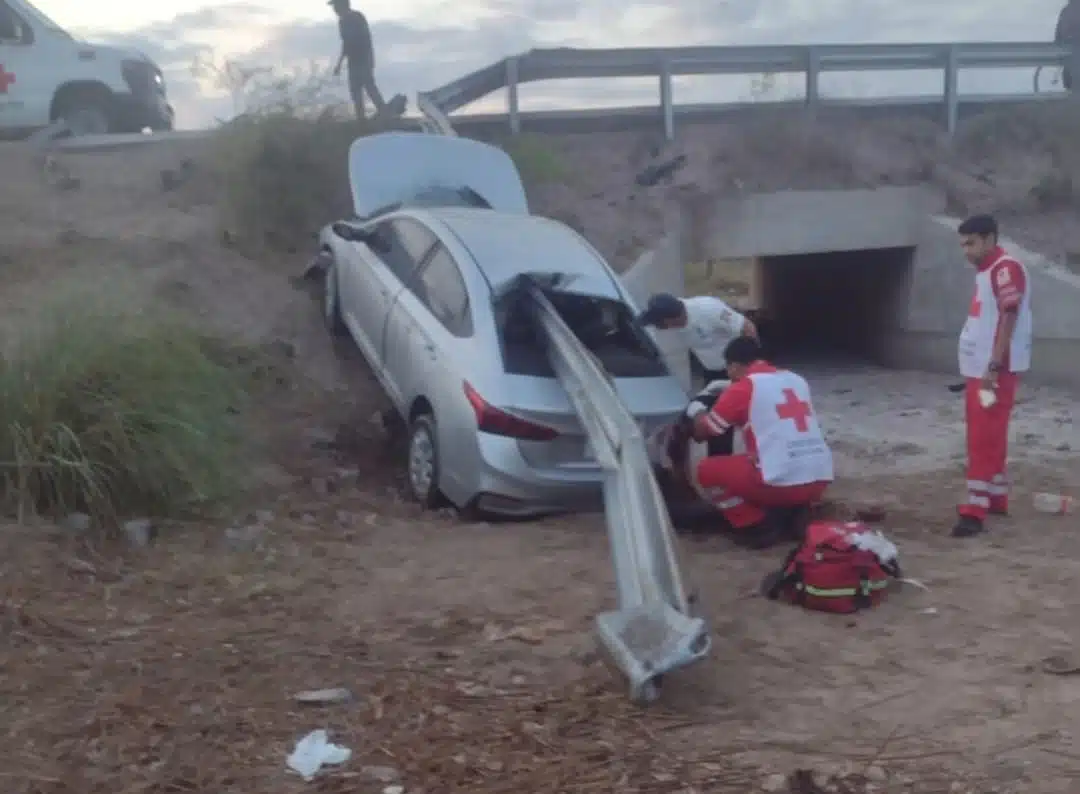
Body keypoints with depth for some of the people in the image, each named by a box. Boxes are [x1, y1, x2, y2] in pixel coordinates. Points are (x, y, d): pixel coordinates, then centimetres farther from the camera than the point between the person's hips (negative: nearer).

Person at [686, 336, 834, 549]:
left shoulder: (743, 388, -1)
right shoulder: (796, 380, 17)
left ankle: (758, 528, 4)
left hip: (781, 482, -7)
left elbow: (702, 431, 9)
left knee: (707, 470, 11)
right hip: (820, 480, 7)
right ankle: (792, 516, 15)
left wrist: (697, 410, 30)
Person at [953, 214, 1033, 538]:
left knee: (984, 439, -12)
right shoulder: (984, 272, 16)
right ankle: (996, 498, 26)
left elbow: (1008, 319, -21)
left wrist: (994, 367, -25)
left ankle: (975, 511, -13)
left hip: (996, 370, -10)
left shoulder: (1006, 268, -14)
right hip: (978, 368, 10)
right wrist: (983, 368, 18)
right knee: (987, 437, 16)